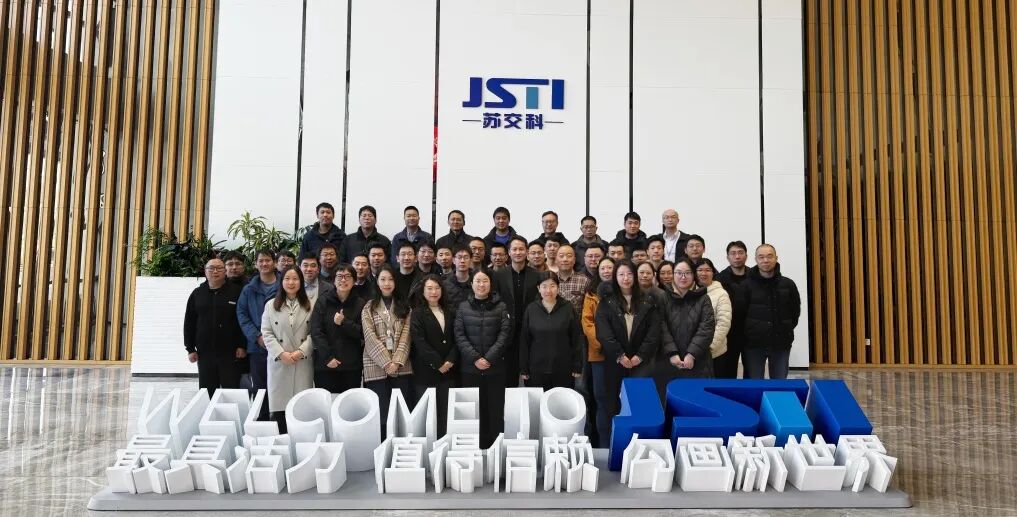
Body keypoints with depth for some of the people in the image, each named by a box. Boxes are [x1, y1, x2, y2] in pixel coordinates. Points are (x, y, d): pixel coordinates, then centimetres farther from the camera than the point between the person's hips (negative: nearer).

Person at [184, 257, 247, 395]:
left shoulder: (236, 291, -1)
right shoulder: (197, 294, 8)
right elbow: (189, 323, 10)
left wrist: (242, 346, -8)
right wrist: (190, 349, 4)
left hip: (230, 353, -3)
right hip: (205, 352, 3)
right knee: (207, 393, 9)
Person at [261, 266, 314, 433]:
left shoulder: (309, 305, 6)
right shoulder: (271, 305, 8)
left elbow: (313, 333, 1)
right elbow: (266, 333, 2)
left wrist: (301, 351, -13)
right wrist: (281, 353, -10)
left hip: (303, 362, 0)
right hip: (279, 362, 1)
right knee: (279, 406, 0)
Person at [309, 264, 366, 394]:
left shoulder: (360, 304, 6)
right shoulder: (323, 301, 3)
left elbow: (363, 333, 0)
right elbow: (316, 331, -4)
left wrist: (343, 323, -14)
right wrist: (328, 357, -12)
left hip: (352, 366, 1)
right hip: (325, 364, -1)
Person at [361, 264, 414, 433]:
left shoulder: (404, 307, 11)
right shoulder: (369, 307, 6)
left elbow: (406, 335, 1)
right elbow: (370, 337, -4)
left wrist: (397, 361, -12)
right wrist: (386, 362, -12)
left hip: (401, 366, 2)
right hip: (376, 366, -2)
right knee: (380, 412, -3)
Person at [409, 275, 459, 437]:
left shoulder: (449, 312, 13)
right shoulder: (417, 313, -2)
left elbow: (456, 338, 7)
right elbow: (419, 342, -11)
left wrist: (450, 360, -8)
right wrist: (438, 363, -14)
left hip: (448, 370, 4)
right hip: (426, 371, -4)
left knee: (445, 411, 4)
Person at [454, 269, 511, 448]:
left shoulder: (500, 307, 3)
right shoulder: (463, 307, 5)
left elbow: (505, 333, -5)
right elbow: (459, 335, -1)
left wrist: (489, 358, -14)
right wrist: (475, 358, -13)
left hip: (495, 367, -1)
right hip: (470, 367, 1)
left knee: (496, 407, 4)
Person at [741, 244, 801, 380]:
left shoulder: (787, 284, 3)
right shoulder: (747, 285, -4)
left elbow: (795, 310, 13)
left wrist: (786, 329, 8)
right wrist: (750, 332, 0)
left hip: (781, 343, 2)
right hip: (753, 343, -2)